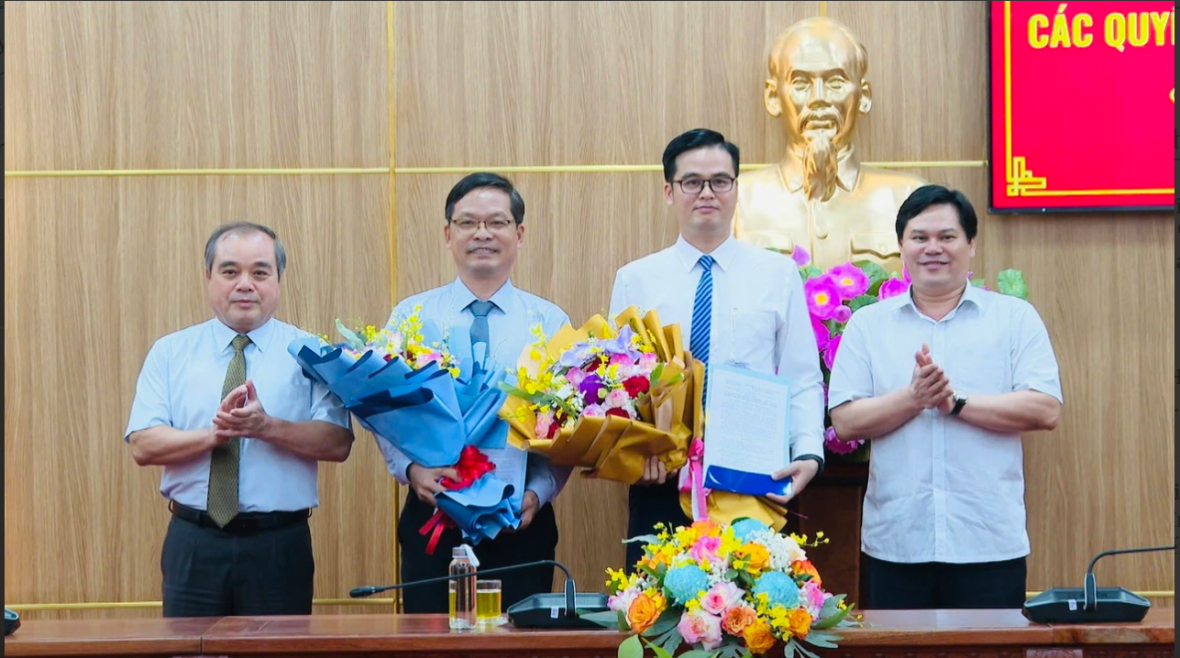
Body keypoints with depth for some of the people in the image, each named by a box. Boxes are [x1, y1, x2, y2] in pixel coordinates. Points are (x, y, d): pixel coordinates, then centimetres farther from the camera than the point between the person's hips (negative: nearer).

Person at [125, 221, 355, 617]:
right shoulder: (169, 353, 7)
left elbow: (338, 443, -7)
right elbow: (143, 446, -2)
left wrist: (267, 427, -21)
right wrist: (212, 435, -19)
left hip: (279, 545, -1)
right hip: (193, 543, 1)